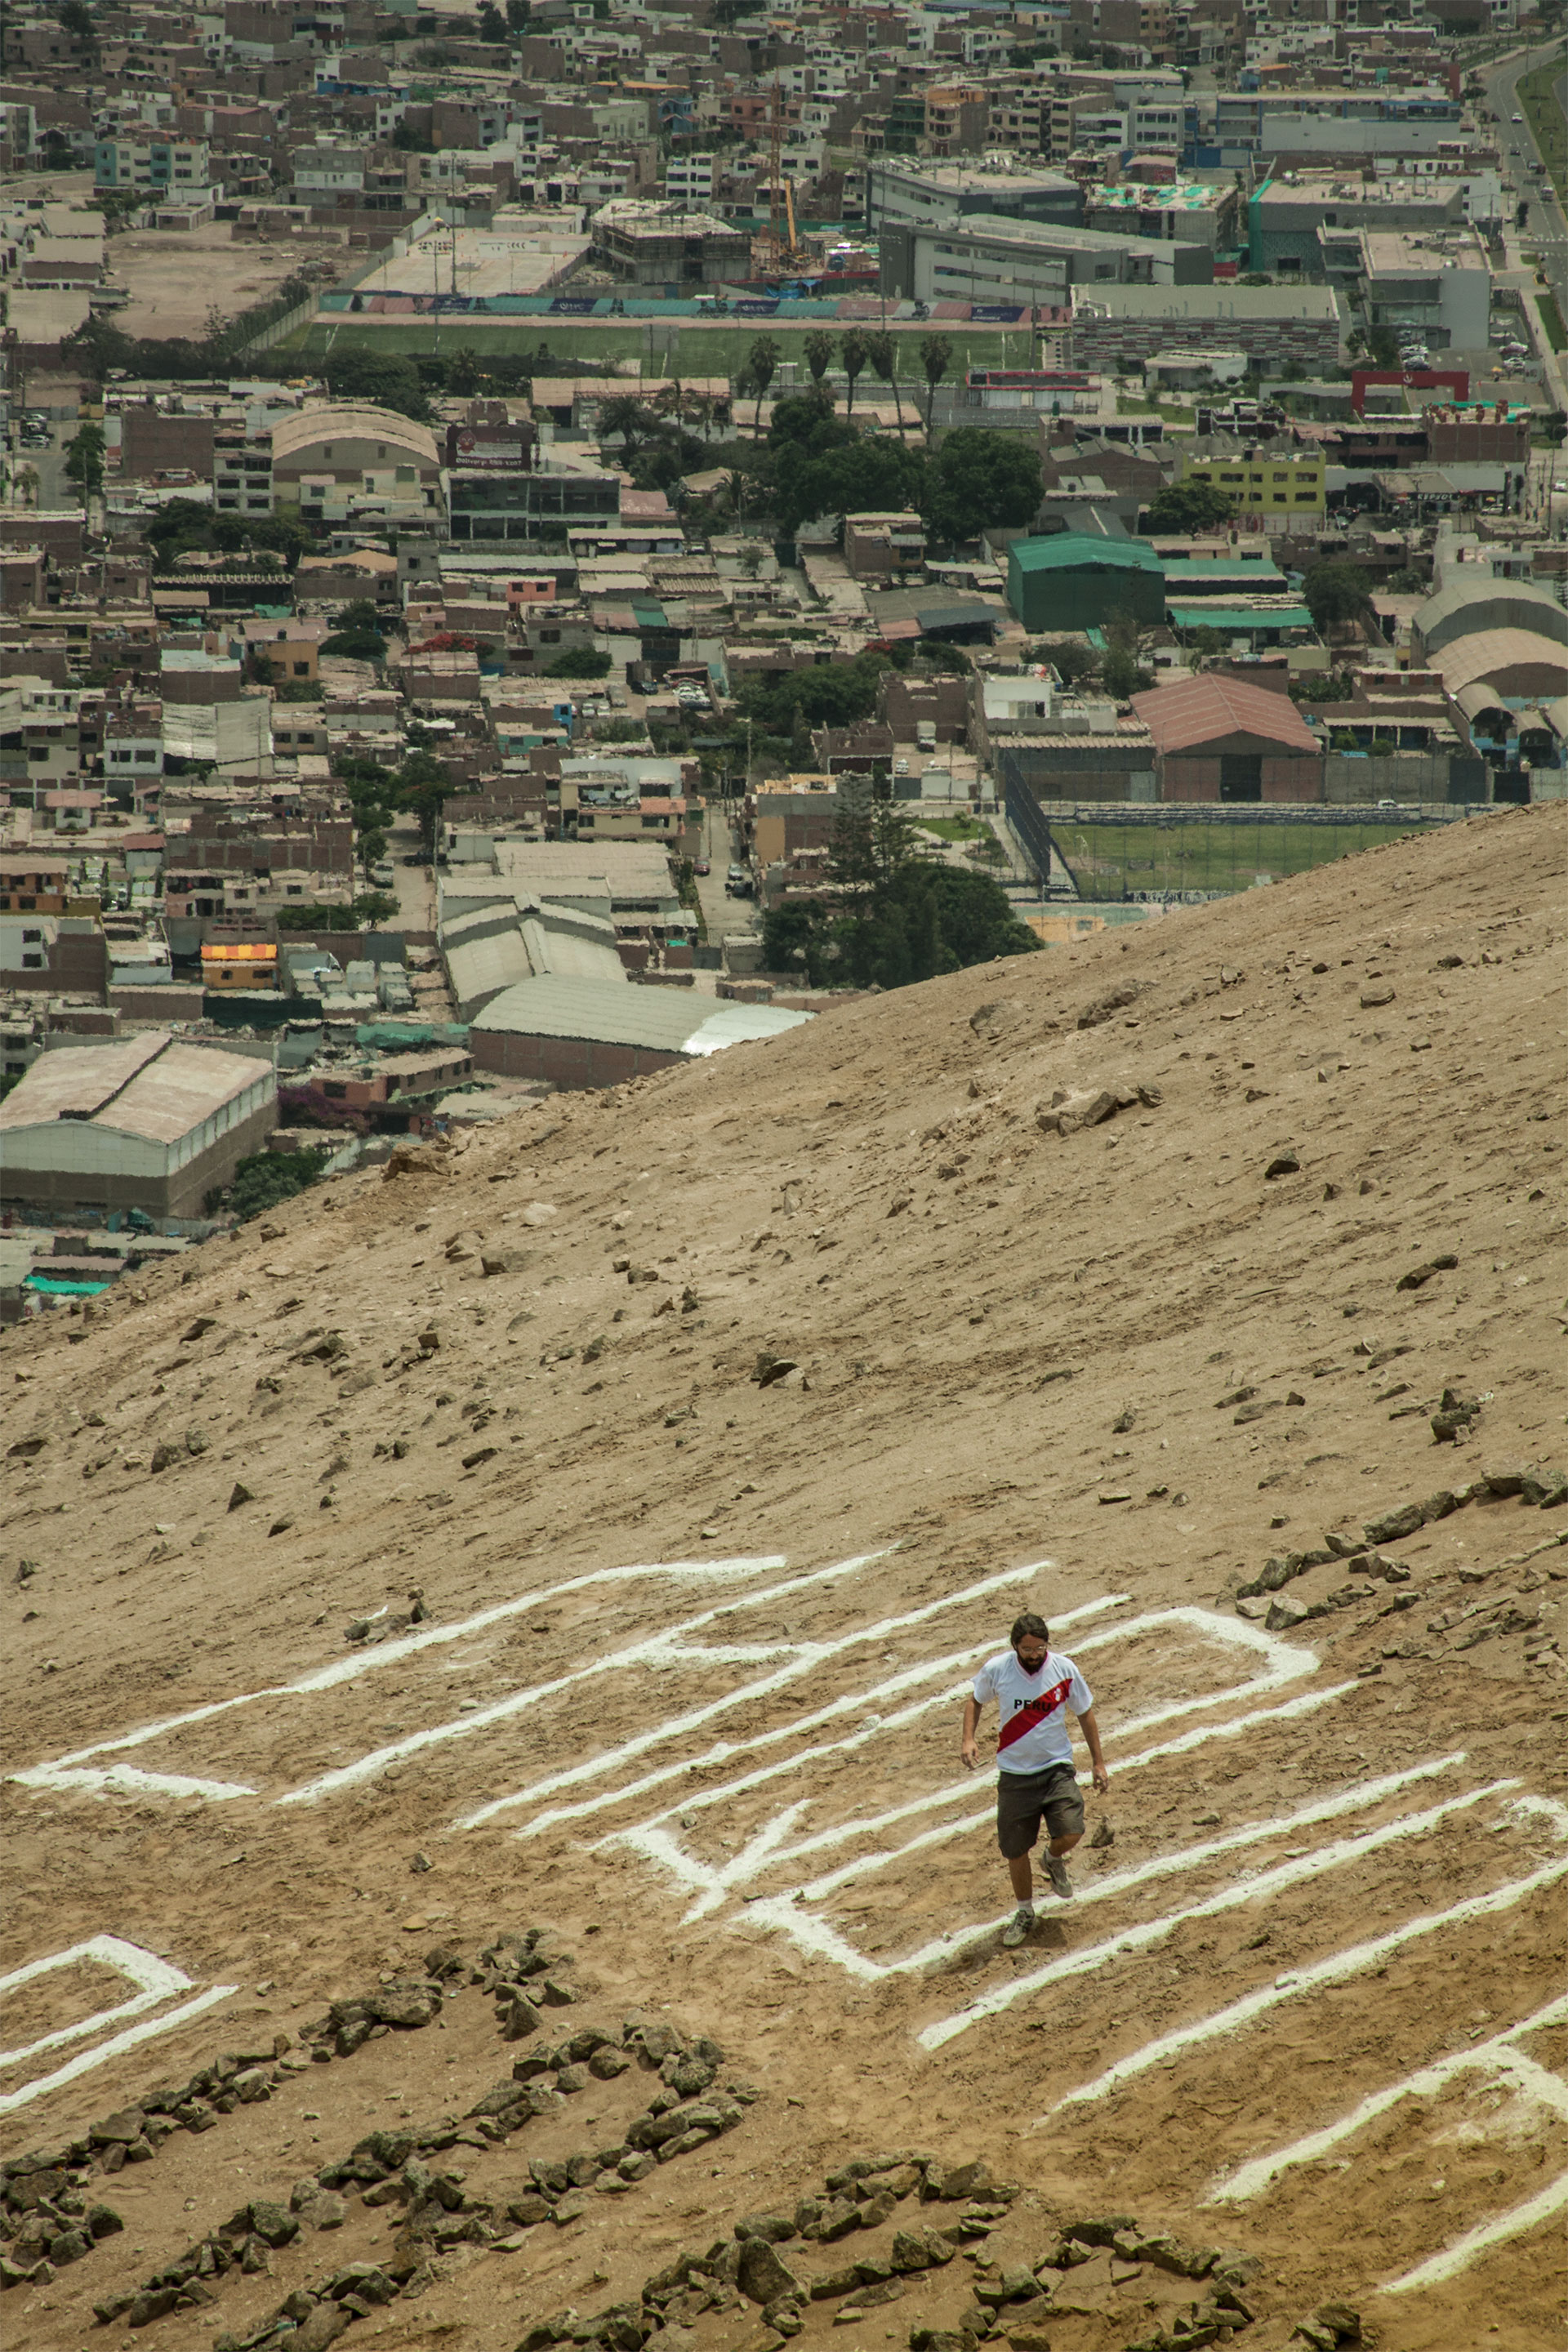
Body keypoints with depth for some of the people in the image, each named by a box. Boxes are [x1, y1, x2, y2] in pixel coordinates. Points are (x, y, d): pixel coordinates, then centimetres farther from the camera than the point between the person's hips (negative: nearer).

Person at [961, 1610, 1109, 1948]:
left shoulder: (1064, 1669, -9)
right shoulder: (996, 1670, -10)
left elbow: (1085, 1714, 5)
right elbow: (975, 1701, 10)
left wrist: (1098, 1763, 8)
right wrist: (968, 1739, -6)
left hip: (1056, 1768, 0)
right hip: (1014, 1774, 0)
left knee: (1070, 1834, -18)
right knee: (1014, 1849, 4)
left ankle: (1054, 1859, 20)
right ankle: (1025, 1913, 28)